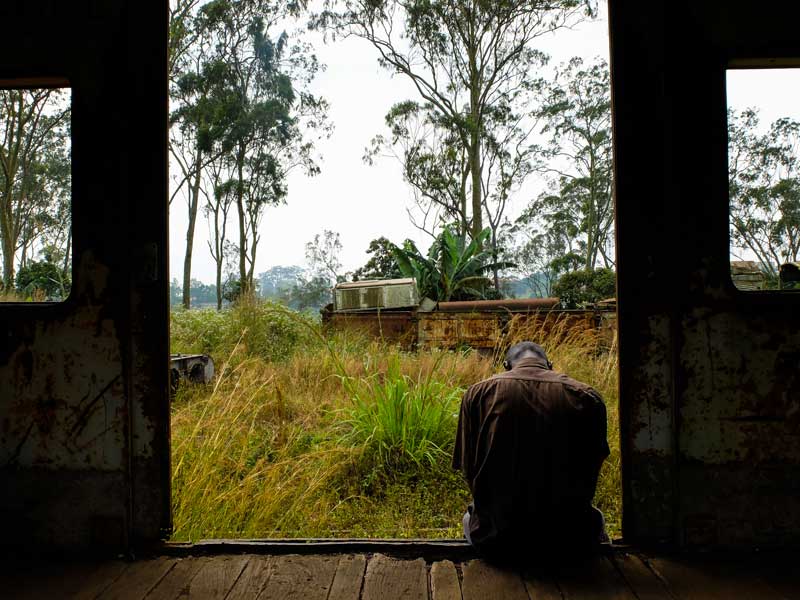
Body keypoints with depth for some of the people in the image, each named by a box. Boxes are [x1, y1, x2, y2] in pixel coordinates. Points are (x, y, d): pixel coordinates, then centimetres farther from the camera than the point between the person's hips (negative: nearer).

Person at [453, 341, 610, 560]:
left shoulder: (477, 393, -3)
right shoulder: (587, 397, -3)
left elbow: (469, 470, 0)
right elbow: (589, 473, 5)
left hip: (497, 539, 0)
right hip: (567, 537, 1)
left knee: (471, 517, 35)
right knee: (594, 518, 35)